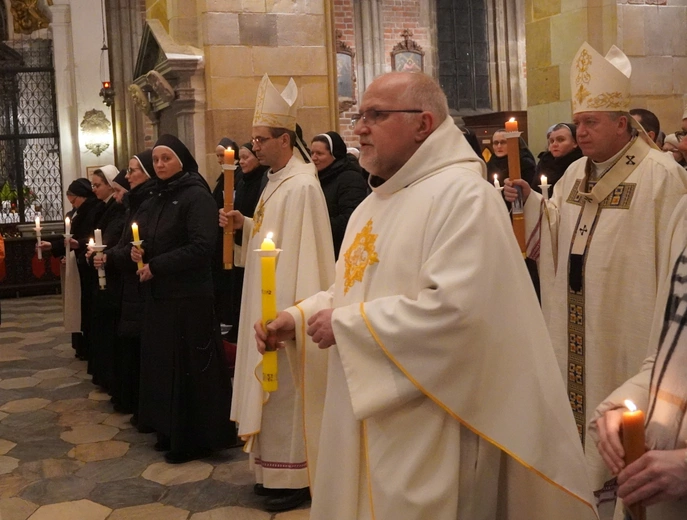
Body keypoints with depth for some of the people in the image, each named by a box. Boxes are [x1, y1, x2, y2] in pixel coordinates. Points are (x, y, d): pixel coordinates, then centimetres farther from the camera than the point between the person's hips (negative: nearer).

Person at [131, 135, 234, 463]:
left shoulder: (197, 196, -11)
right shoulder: (156, 199, 14)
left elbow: (201, 247, -20)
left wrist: (155, 266, -17)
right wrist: (139, 253, -1)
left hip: (189, 297, -8)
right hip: (159, 294, 8)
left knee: (189, 366, -2)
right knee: (163, 364, 11)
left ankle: (196, 439, 8)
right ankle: (171, 432, 23)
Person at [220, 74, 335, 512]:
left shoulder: (302, 185, -18)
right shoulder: (277, 181, 12)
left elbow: (305, 252, -22)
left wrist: (292, 311, -24)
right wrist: (245, 225, 4)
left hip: (286, 307, -10)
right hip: (269, 304, 10)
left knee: (287, 388, -2)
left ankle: (296, 478, 10)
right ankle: (278, 469, 26)